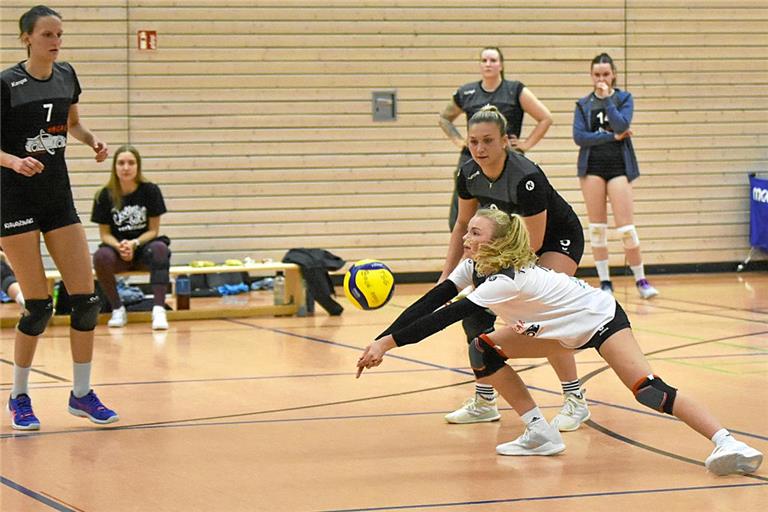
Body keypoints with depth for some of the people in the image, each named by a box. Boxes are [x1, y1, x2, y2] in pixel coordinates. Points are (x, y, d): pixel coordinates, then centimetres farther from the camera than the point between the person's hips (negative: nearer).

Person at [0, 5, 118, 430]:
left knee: (86, 299, 0)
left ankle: (82, 393, 14)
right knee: (38, 306, -7)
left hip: (59, 197, 6)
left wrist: (93, 141, 2)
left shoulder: (66, 76, 5)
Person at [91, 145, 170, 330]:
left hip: (143, 246, 0)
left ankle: (159, 309, -39)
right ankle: (118, 309, -16)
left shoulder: (150, 191, -4)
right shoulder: (105, 195, -3)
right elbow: (105, 233, 1)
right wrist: (119, 246, -21)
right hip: (118, 248, 1)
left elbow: (153, 230, -2)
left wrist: (134, 244, -21)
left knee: (160, 249, -35)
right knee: (101, 256, -33)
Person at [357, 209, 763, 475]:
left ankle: (726, 443, -34)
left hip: (601, 319, -9)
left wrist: (388, 344, -42)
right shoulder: (474, 267, -8)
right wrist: (382, 339, -22)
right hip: (565, 330, 9)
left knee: (646, 389, -29)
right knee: (484, 351, -1)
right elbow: (431, 301, -12)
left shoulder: (505, 280, -33)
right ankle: (540, 435, 4)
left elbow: (445, 317, -39)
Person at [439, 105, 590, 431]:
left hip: (559, 239, -7)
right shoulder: (469, 175, -15)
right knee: (474, 311, -5)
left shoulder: (526, 178, -35)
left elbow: (534, 241, -28)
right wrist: (448, 273, -3)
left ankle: (575, 401, -11)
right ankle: (484, 402, 9)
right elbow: (464, 224, 2)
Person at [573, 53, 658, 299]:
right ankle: (604, 281, 10)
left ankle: (641, 280, 4)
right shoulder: (583, 104, 7)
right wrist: (612, 136, -11)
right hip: (592, 167, 2)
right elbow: (579, 136, -6)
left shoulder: (624, 98, 5)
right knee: (597, 226, 2)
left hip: (619, 166, -2)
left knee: (626, 227, -7)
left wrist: (607, 99, -12)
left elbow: (622, 125, -13)